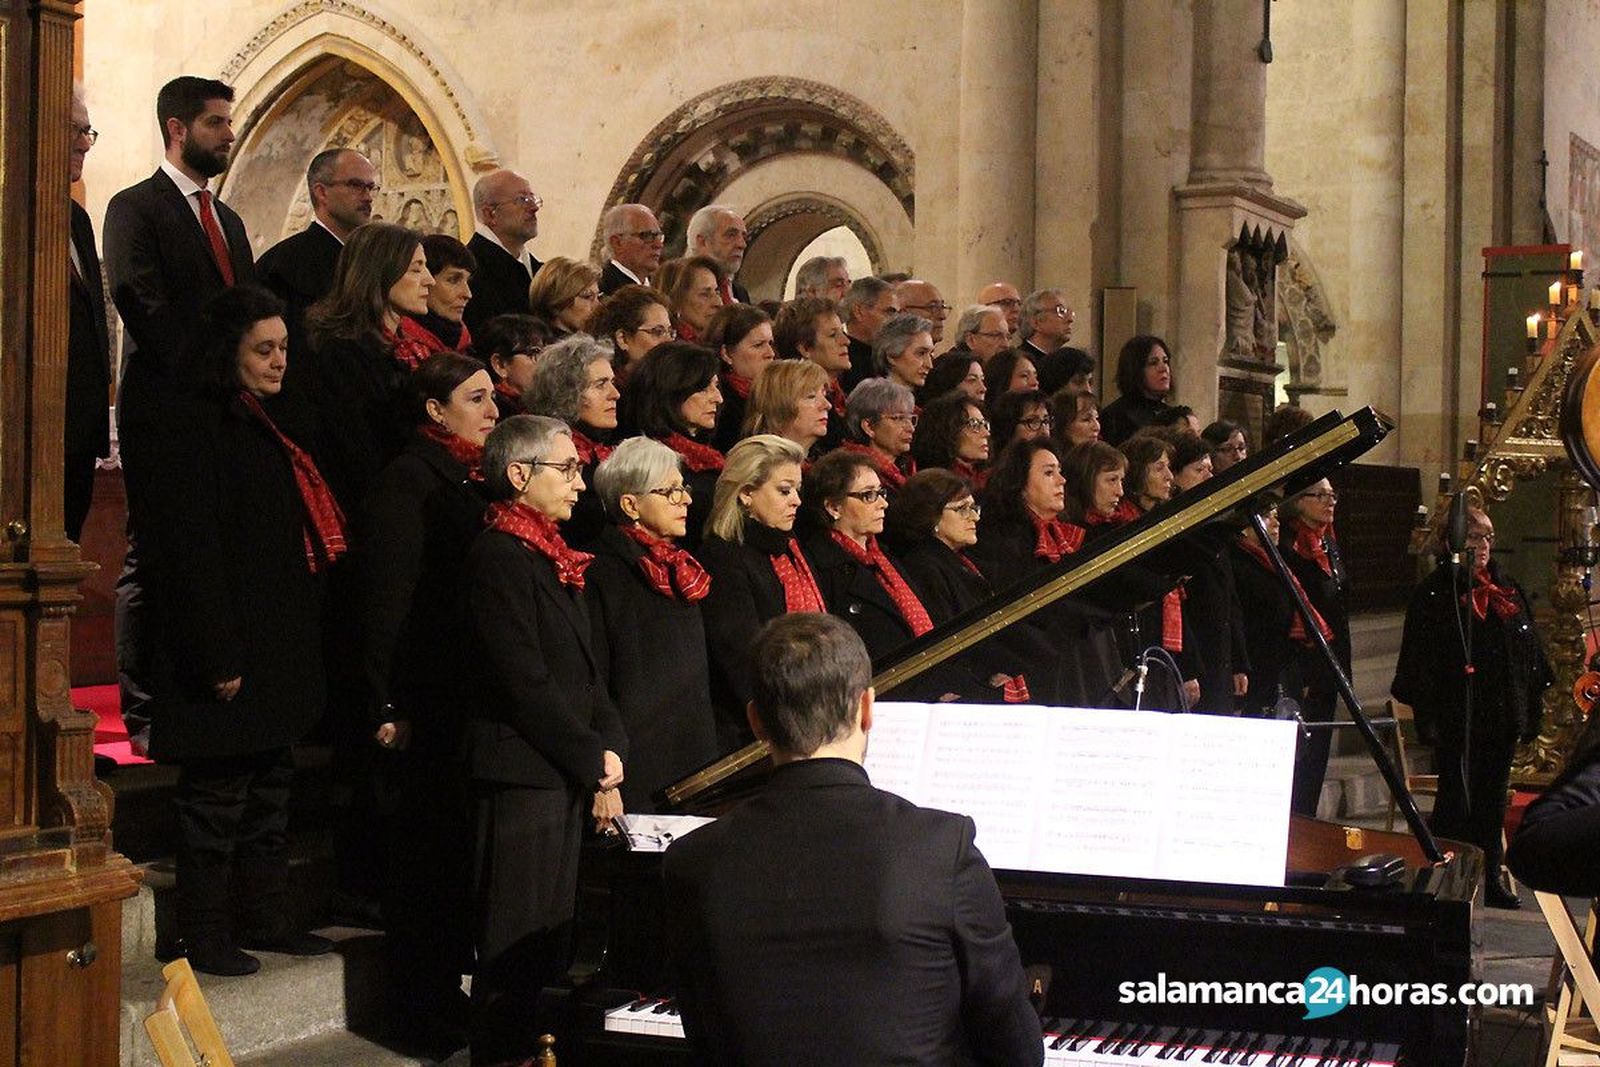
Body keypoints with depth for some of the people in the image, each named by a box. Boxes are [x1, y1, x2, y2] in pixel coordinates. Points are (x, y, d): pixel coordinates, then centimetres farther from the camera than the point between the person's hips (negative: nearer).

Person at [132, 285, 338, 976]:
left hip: (277, 643, 10)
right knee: (218, 789, -2)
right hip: (232, 648, -10)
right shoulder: (192, 426, -14)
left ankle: (265, 918, 25)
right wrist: (219, 656, -22)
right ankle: (200, 936, 8)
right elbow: (191, 550, -19)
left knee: (271, 783, 15)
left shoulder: (260, 425, 16)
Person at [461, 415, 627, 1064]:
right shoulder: (499, 558, -14)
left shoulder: (550, 556, 16)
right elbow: (527, 684, -18)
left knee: (549, 935, 15)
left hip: (560, 777, 10)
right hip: (520, 777, -9)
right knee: (516, 939, -2)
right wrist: (595, 759, -10)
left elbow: (584, 671, 16)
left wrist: (605, 754, 3)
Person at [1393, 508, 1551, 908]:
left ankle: (1491, 876, 22)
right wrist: (1427, 716, -15)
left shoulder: (1507, 590, 12)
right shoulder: (1434, 594, -5)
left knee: (1493, 797, 12)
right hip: (1457, 720, -6)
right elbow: (1418, 660, -9)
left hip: (1502, 717, 6)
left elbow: (1529, 650, 16)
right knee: (1457, 800, -4)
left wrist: (1532, 708, 12)